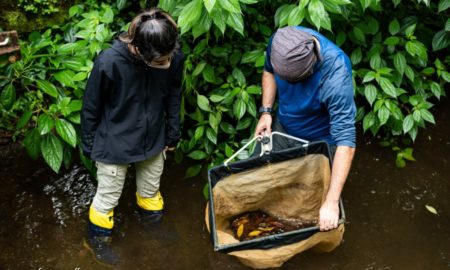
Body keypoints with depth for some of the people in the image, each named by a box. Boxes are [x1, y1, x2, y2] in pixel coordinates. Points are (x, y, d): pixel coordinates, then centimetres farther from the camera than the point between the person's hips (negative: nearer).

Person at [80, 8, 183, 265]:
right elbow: (91, 106, -14)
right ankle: (97, 237, 43)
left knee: (150, 190, 24)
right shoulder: (109, 62, -31)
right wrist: (89, 144, -2)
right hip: (114, 144, -3)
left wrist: (173, 133, 10)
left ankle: (153, 225, 53)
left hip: (153, 139, 4)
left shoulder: (174, 57, -20)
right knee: (108, 196, 15)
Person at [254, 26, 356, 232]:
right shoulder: (281, 42, -27)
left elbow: (346, 140, -43)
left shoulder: (336, 77, -42)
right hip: (282, 127, 5)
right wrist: (266, 111, -12)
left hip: (319, 142, -4)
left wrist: (331, 202, -46)